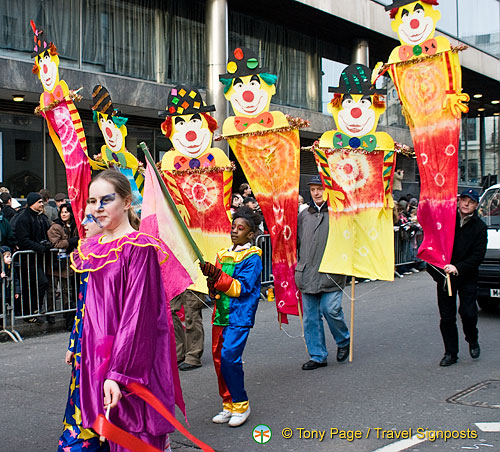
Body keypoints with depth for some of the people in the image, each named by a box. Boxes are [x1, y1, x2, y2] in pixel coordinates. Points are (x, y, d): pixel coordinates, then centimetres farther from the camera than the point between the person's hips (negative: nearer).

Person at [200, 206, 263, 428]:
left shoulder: (252, 257, -5)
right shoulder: (223, 255, 15)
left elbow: (242, 287, -13)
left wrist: (217, 276, -22)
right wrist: (211, 279, -6)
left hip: (239, 316, -7)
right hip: (220, 314, 7)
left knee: (229, 356, -15)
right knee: (218, 358, 7)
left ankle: (241, 405, 1)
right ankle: (228, 404, 20)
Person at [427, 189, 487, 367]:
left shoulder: (479, 227, 0)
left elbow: (478, 255, -7)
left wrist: (458, 268, -20)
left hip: (467, 277, -1)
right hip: (444, 275, 1)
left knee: (468, 313, -9)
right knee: (447, 317, 4)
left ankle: (473, 340, 22)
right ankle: (450, 353, 16)